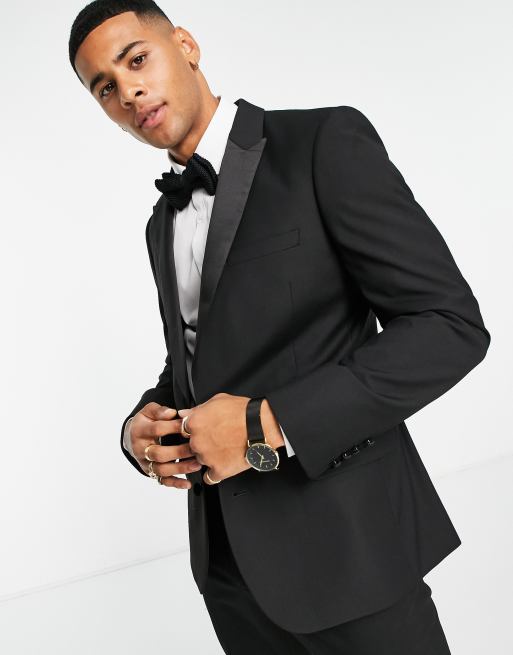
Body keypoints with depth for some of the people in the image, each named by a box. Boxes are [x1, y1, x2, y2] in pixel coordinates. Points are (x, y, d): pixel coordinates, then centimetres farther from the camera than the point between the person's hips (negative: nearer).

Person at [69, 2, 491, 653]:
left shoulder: (326, 141, -10)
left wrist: (268, 424, -21)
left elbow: (450, 324, -16)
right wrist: (139, 426, -2)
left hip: (339, 540, -6)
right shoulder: (163, 222, 12)